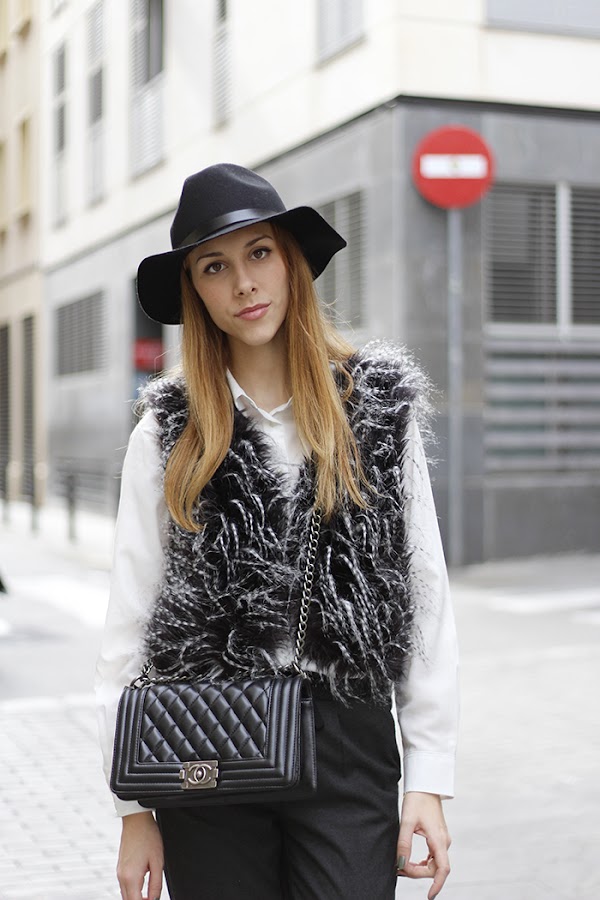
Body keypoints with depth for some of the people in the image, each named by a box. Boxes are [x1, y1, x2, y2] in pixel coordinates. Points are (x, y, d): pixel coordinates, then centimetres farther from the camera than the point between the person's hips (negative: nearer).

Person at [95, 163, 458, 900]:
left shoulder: (378, 408, 3)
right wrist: (133, 809, 1)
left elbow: (424, 593, 3)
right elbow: (129, 625, 4)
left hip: (349, 738, 0)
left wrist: (430, 779, -1)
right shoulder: (169, 433, 3)